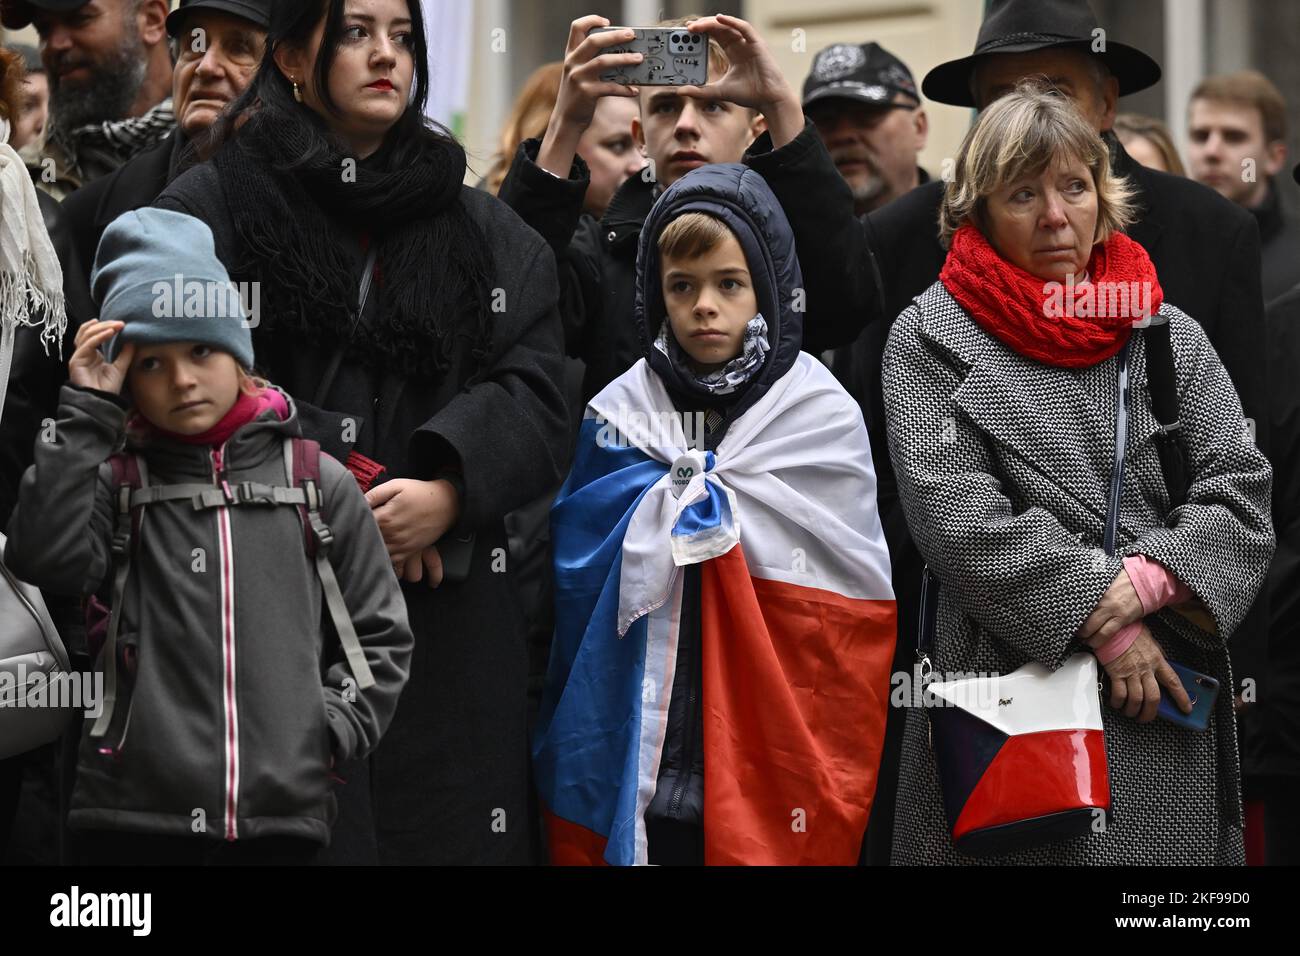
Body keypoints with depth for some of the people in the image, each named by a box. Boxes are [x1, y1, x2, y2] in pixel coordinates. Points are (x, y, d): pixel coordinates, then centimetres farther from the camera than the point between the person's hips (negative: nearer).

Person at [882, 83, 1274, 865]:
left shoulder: (1170, 334, 11)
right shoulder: (931, 339, 3)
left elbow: (1244, 493, 3)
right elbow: (953, 512, -8)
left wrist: (1151, 581, -16)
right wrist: (1097, 615, -14)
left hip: (1169, 709, 3)